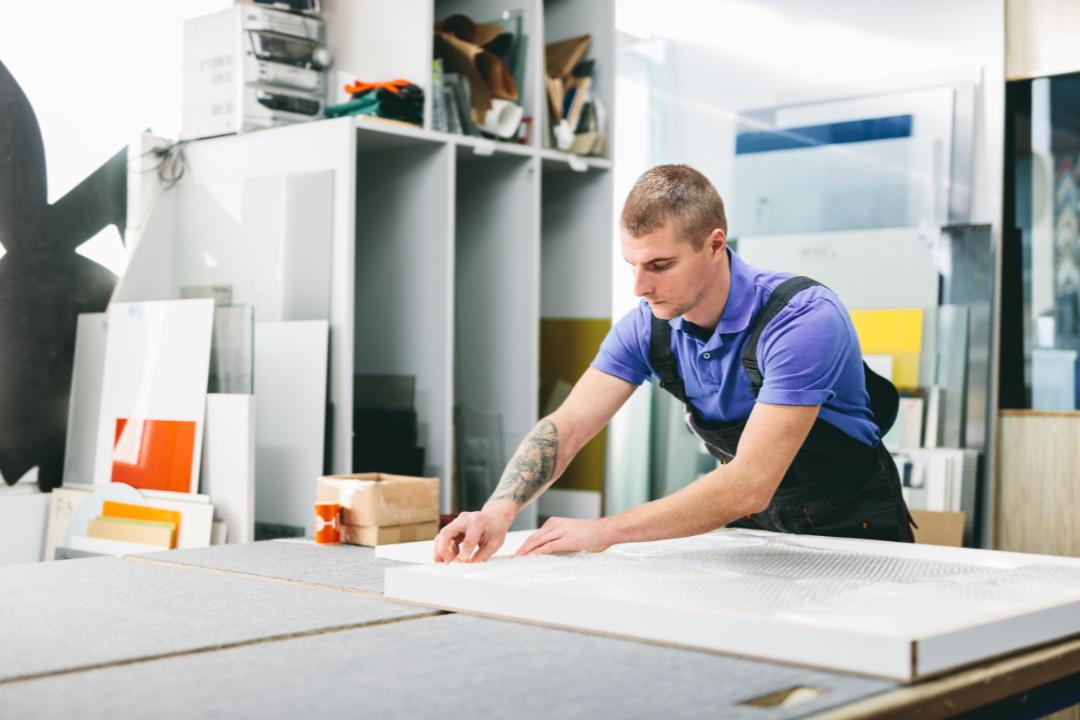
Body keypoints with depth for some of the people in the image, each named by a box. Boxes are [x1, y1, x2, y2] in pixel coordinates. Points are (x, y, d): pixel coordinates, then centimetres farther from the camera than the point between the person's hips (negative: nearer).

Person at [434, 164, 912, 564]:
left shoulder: (805, 319, -29)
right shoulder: (647, 328, -8)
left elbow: (750, 485, -34)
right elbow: (566, 426, -12)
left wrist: (605, 531, -35)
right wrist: (499, 512, -31)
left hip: (850, 527, -5)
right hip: (752, 524, 5)